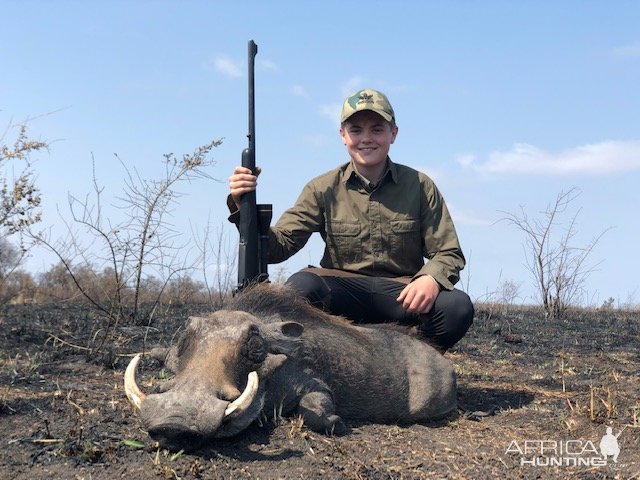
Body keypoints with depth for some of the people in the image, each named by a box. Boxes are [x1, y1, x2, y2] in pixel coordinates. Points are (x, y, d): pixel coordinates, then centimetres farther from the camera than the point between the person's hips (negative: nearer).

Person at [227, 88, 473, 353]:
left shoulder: (420, 186, 3)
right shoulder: (323, 189, 3)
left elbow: (449, 253, 1)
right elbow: (278, 246, -4)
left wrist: (431, 278, -23)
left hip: (401, 295, 1)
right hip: (341, 292, 0)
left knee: (458, 307, -29)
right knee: (301, 285, -33)